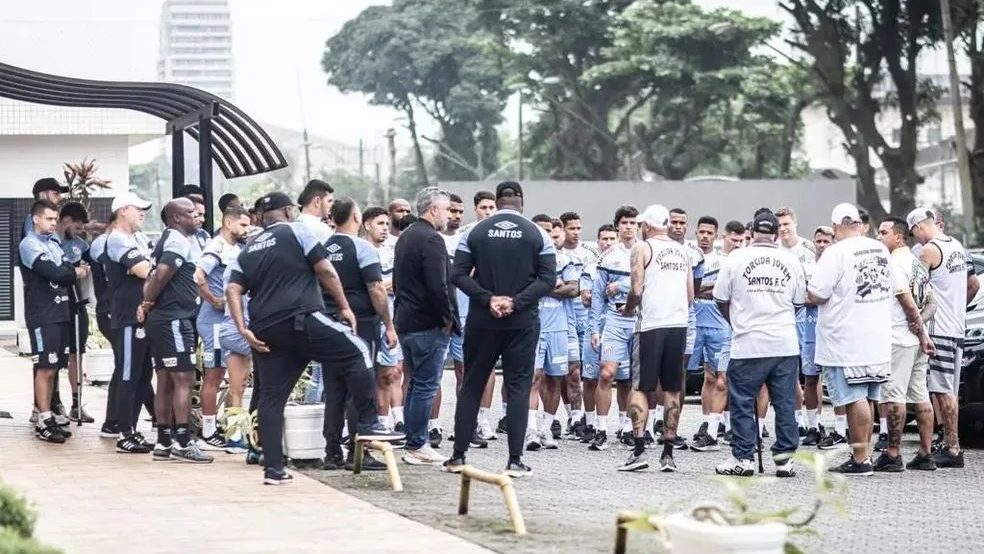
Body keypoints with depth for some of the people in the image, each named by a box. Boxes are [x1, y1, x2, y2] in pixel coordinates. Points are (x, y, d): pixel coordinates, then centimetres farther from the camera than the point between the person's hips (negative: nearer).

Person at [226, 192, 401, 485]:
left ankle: (273, 469, 5)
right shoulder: (296, 232, 5)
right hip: (302, 322, -6)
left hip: (266, 331, 6)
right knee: (356, 352, 6)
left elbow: (233, 290, 9)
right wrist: (344, 306, 4)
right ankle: (368, 424, 0)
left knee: (271, 397, 7)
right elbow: (325, 271, -3)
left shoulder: (248, 251, 21)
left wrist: (244, 329, 2)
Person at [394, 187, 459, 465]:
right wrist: (448, 318, -11)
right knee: (426, 386, -5)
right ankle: (417, 446, -4)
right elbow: (438, 286, -22)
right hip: (429, 326, -10)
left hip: (406, 321, 10)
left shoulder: (405, 237, 16)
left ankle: (414, 441, 20)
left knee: (416, 384, 16)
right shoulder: (431, 240, -15)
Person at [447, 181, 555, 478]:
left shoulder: (475, 232, 2)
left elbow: (458, 275, -6)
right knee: (518, 388, 3)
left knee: (471, 386, 9)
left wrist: (488, 299, -10)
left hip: (482, 321, 1)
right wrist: (516, 301, -12)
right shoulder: (537, 235, 0)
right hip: (522, 323, -1)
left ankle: (458, 456, 8)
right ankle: (515, 460, -2)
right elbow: (548, 278, -8)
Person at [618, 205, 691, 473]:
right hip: (679, 323, 5)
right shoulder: (683, 251, 14)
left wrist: (628, 308, 9)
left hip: (651, 323, -5)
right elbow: (691, 295, 14)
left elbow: (636, 290, -9)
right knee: (672, 390, 9)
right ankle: (668, 454, 9)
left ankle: (639, 450, -10)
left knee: (640, 388, -1)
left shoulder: (642, 248, -3)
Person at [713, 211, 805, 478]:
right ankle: (785, 458, 7)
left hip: (748, 345, -2)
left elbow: (721, 301, 5)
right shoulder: (791, 261, 4)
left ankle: (743, 458, 7)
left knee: (742, 402, 6)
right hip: (786, 344, 2)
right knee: (785, 403, 7)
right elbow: (798, 302, 13)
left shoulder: (736, 259, -2)